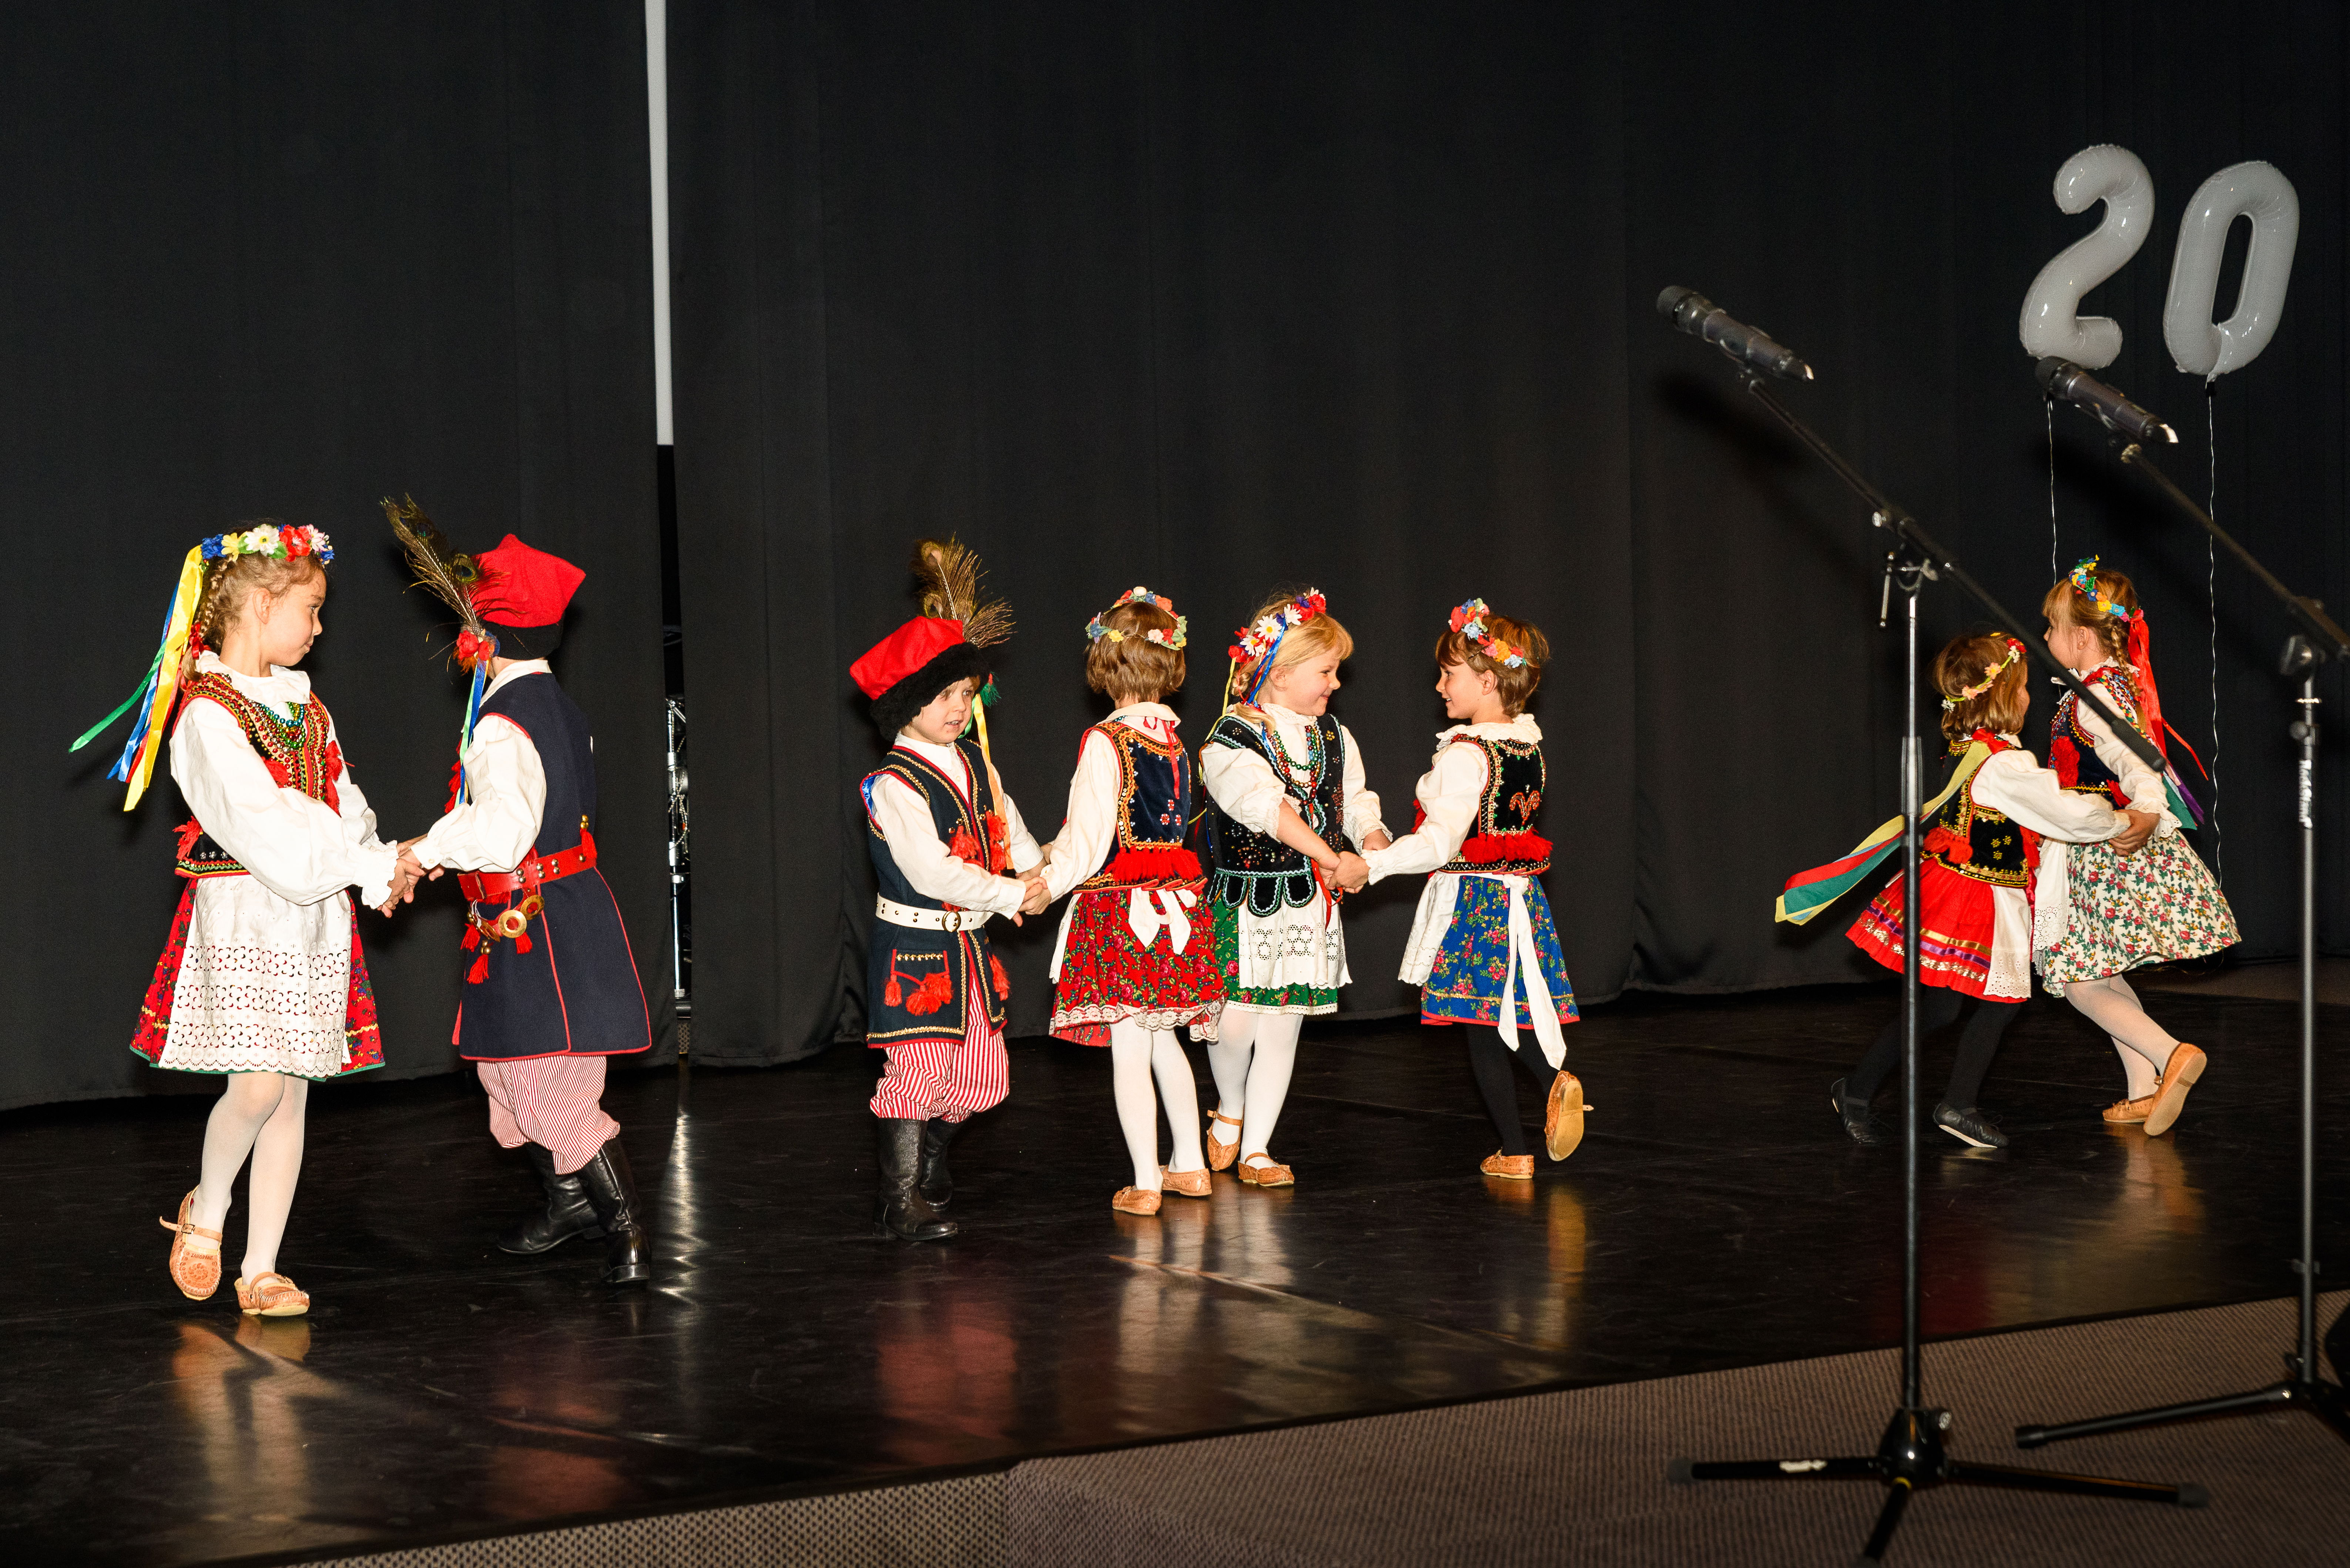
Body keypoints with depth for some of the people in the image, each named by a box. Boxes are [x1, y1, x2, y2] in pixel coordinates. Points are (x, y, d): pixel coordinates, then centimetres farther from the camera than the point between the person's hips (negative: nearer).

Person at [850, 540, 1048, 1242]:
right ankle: (901, 1200, 3)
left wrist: (1038, 870, -5)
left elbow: (1008, 828, 14)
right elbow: (932, 870, -23)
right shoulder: (894, 785, -16)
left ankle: (929, 1164, 33)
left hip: (968, 942, 8)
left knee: (979, 1072, 11)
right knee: (915, 1069, -7)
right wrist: (1011, 897, -19)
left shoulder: (975, 764, 9)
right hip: (912, 945, -8)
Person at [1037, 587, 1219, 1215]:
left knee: (1129, 1049, -1)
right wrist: (1057, 852, 23)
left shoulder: (1106, 743, -14)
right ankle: (1190, 1164, 27)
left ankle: (1146, 1182, 1)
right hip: (1173, 903, 7)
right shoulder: (1174, 741, 6)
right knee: (1163, 1039, 20)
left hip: (1118, 912, -7)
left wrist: (1046, 884, 1)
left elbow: (1091, 840, -13)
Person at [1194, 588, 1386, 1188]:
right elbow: (1266, 807, -24)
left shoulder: (1333, 737, 9)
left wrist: (1374, 845, -9)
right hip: (1246, 901, -5)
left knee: (1282, 1027, 7)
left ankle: (1256, 1149, 15)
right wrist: (1333, 858, -28)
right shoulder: (1231, 740, -12)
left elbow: (1354, 801, 13)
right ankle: (1229, 1110, 23)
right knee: (1235, 1024, -9)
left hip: (1311, 903, 5)